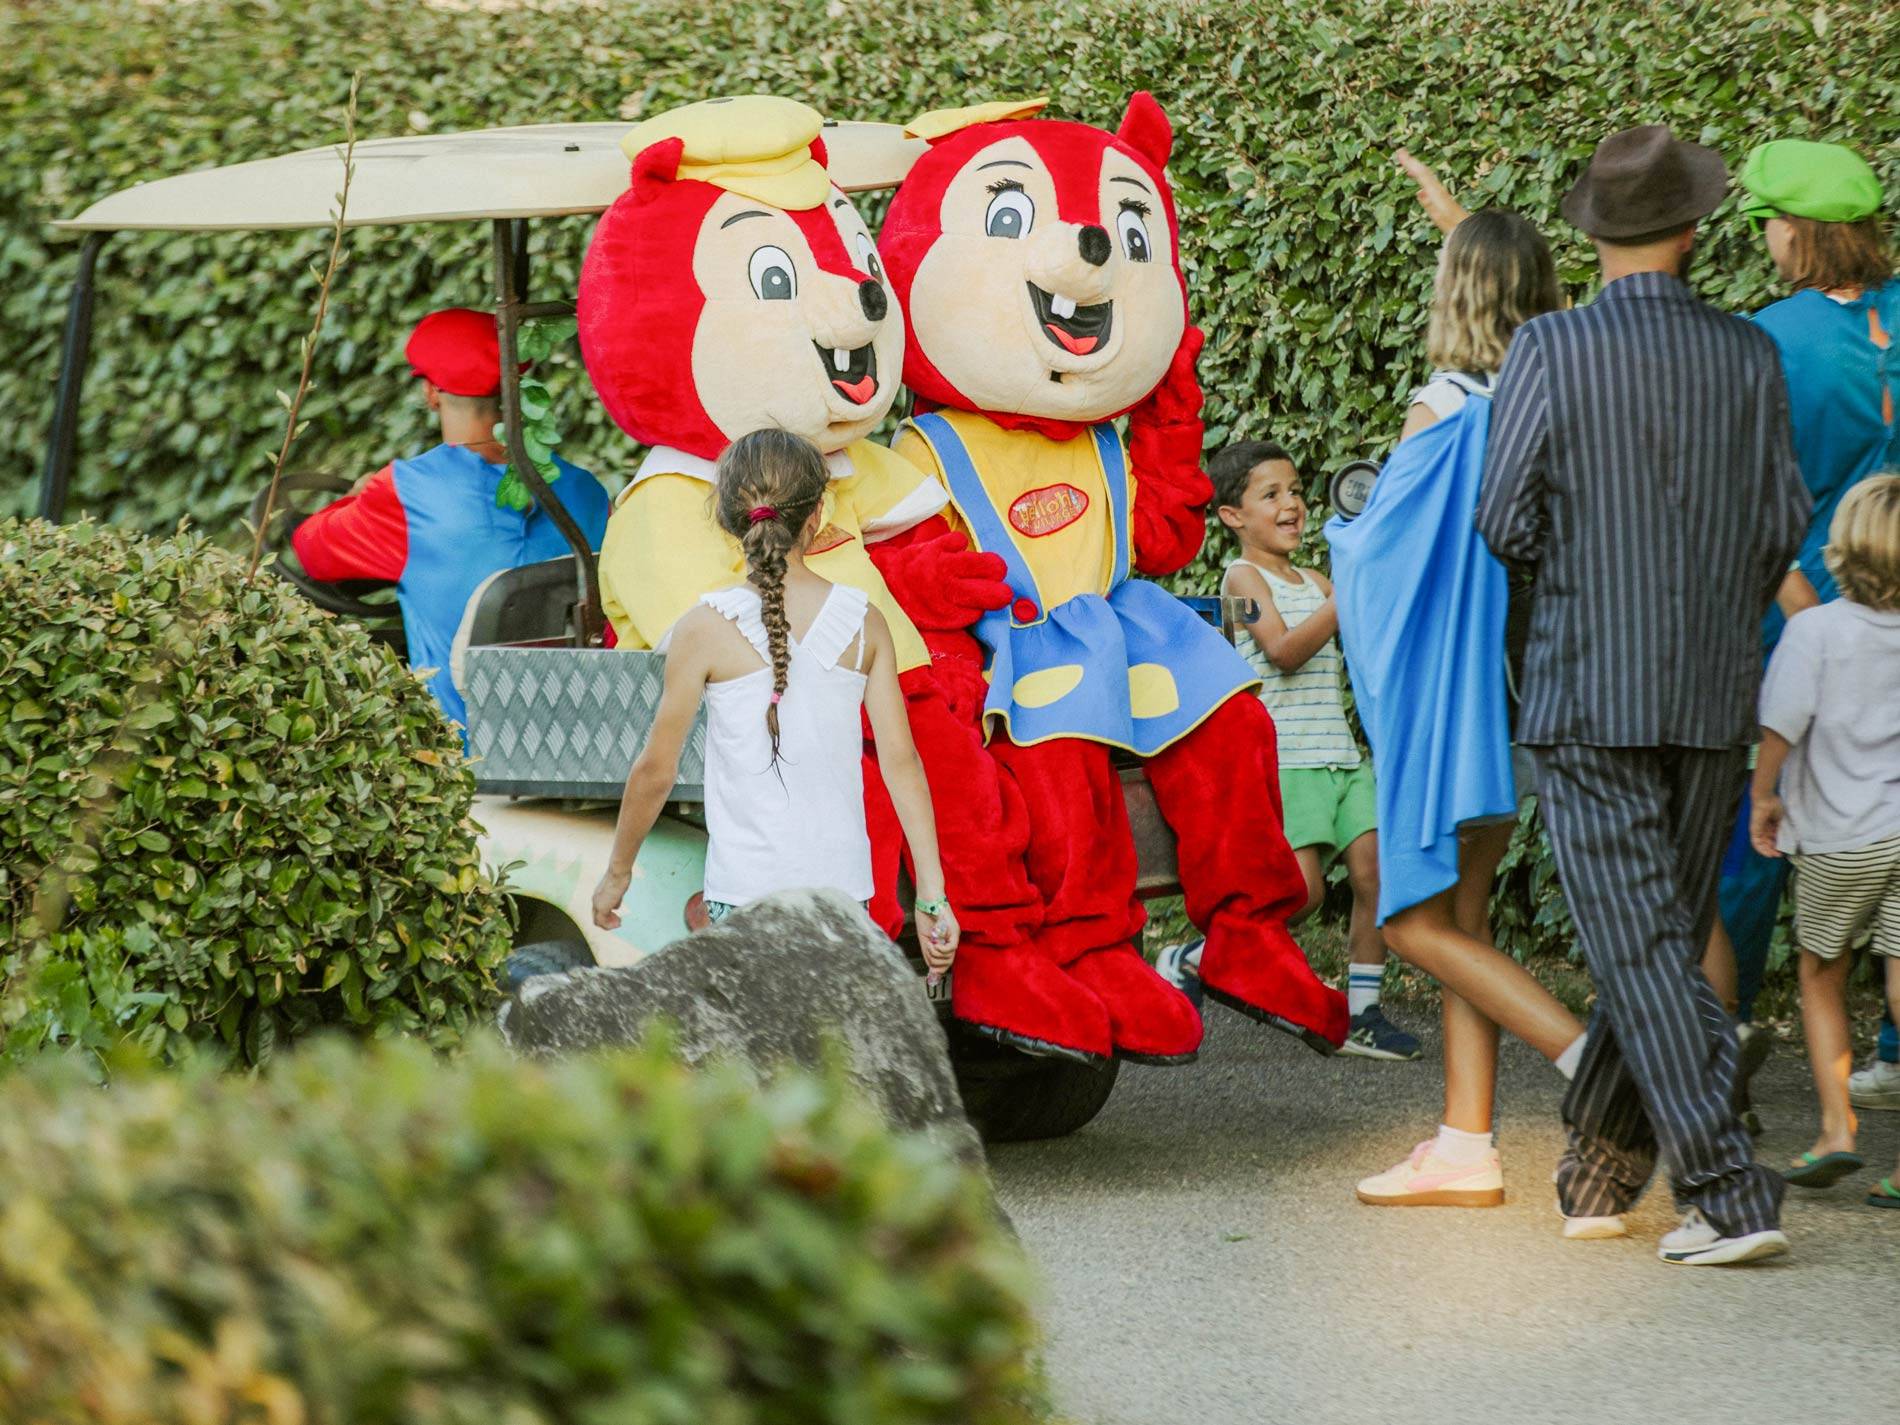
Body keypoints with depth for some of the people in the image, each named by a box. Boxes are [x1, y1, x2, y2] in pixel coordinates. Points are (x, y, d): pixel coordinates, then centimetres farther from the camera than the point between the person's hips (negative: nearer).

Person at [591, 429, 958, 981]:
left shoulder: (706, 628, -6)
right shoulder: (864, 621, 2)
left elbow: (656, 770, -1)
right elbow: (901, 761, 1)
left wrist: (616, 873, 13)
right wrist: (932, 895, 5)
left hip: (747, 891, -3)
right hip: (843, 886, 4)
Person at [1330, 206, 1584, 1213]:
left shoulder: (1444, 412, -15)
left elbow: (1378, 546, -8)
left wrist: (1342, 542, 15)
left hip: (1450, 695, -7)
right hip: (1527, 696, 7)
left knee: (1419, 923, -2)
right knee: (1460, 917, 12)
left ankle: (1591, 1061, -17)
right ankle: (1465, 1147, 10)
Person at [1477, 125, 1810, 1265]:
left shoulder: (1551, 351, -9)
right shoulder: (1751, 358, 1)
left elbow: (1506, 522, -8)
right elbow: (1785, 528, 4)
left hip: (1590, 693, -4)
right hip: (1716, 699, 4)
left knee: (1645, 954, -5)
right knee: (1664, 935, 16)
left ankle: (1732, 1197, -12)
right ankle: (1601, 1169, 27)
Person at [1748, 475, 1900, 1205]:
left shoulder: (1816, 629, -12)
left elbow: (1783, 725, -14)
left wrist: (1765, 797, 1)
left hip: (1839, 839, -3)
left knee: (1821, 979, 17)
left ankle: (1836, 1130, 8)